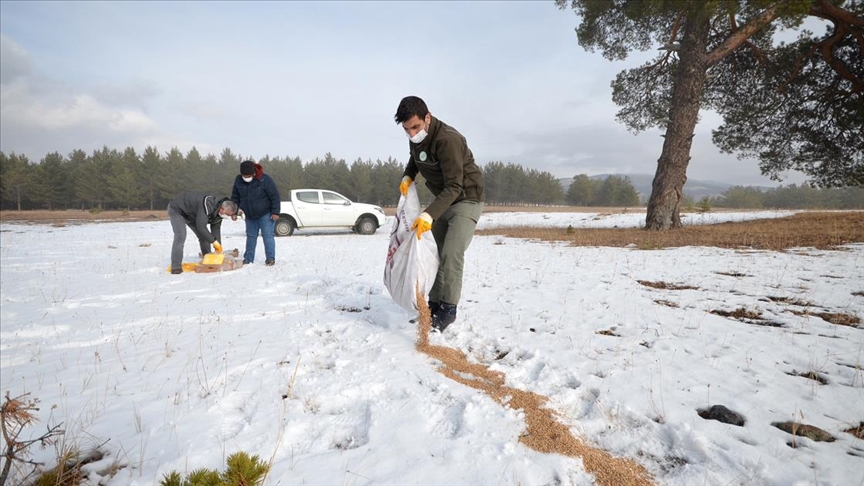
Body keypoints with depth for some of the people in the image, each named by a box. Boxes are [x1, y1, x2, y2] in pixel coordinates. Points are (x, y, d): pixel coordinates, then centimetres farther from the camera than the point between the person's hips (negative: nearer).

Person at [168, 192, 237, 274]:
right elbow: (200, 226, -41)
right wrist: (213, 241, -36)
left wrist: (218, 247, -13)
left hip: (190, 213, 8)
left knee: (204, 235, 2)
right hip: (176, 209, -8)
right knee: (181, 236, -22)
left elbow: (216, 229, -6)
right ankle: (176, 267, -21)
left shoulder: (220, 211, -12)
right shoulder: (207, 206, -40)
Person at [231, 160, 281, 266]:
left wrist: (275, 212, -20)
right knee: (251, 236, 11)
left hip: (265, 214, -5)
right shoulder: (238, 180, -7)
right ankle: (248, 258, 19)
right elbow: (235, 197, 6)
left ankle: (270, 258, -1)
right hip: (249, 215, 5)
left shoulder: (264, 180, -22)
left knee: (267, 235, -7)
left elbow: (275, 196, -19)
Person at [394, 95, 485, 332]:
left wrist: (429, 215, -41)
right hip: (443, 200, 8)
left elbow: (454, 186, -32)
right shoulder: (415, 138, -3)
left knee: (451, 254, -18)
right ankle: (434, 305, 15)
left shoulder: (447, 140, -29)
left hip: (466, 199, -8)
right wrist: (408, 177, -1)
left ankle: (448, 309, -7)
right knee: (435, 253, 7)